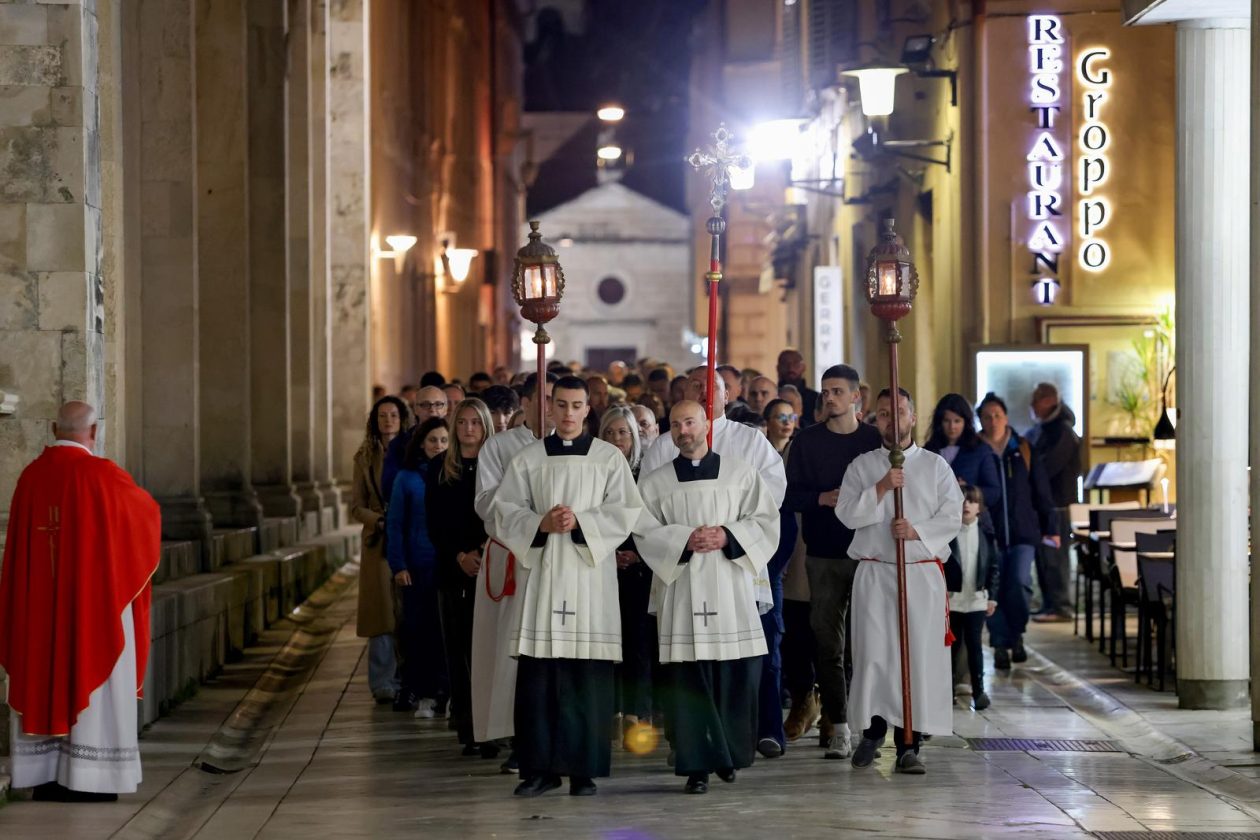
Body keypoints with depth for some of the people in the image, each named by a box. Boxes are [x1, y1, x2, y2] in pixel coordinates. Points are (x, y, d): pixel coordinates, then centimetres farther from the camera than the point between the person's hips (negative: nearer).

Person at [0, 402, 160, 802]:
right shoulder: (104, 475, -10)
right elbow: (147, 511, 9)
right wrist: (124, 497, 31)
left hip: (40, 607, 5)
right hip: (95, 604, -5)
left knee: (44, 680, 9)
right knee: (93, 688, 0)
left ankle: (45, 782, 11)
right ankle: (87, 781, -3)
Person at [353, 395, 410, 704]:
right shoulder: (366, 458, 8)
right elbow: (356, 506, 7)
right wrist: (380, 521, -11)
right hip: (379, 543, 0)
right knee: (383, 612, -6)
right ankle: (383, 684, -4)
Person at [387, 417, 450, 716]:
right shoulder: (407, 478, 2)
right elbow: (395, 524, 2)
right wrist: (398, 565, -5)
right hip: (417, 567, 0)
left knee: (445, 629, -1)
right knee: (416, 627, 2)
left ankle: (439, 692, 6)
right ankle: (416, 691, 10)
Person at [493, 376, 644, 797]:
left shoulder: (609, 458, 6)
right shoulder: (528, 458, 9)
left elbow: (625, 512, -1)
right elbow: (506, 510, 5)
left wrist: (580, 522, -14)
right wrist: (540, 524, -12)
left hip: (590, 574, -1)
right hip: (542, 572, 1)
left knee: (589, 677, -3)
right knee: (537, 676, -2)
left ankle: (584, 769, 4)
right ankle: (540, 767, 6)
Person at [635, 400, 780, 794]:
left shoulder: (740, 473, 10)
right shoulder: (655, 482, 11)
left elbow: (765, 520, 5)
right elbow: (645, 532, 3)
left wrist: (728, 536, -11)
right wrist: (684, 540, -13)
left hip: (732, 588, 0)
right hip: (681, 589, 0)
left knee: (737, 674, -1)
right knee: (689, 680, -5)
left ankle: (729, 754, 15)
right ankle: (697, 765, -2)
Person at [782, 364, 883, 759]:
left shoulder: (875, 440, 4)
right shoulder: (807, 440, 7)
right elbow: (790, 495, 4)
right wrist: (823, 498, -12)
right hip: (823, 554, 1)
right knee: (827, 642, -1)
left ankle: (865, 723, 6)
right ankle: (838, 727, 2)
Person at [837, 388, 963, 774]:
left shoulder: (935, 466, 9)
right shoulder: (862, 466, 10)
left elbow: (952, 517, 2)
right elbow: (847, 513, -2)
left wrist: (917, 531, -13)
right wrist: (881, 488, -13)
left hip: (923, 572, 0)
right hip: (875, 572, 0)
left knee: (920, 658, -5)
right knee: (874, 655, -3)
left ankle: (909, 746, -3)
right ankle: (872, 730, 17)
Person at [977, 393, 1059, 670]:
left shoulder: (1023, 450, 8)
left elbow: (1040, 491, 11)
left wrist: (1050, 528, 10)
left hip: (1022, 532, 1)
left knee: (1019, 581, -14)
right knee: (994, 590, -1)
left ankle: (1016, 634, 8)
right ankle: (1001, 645, 11)